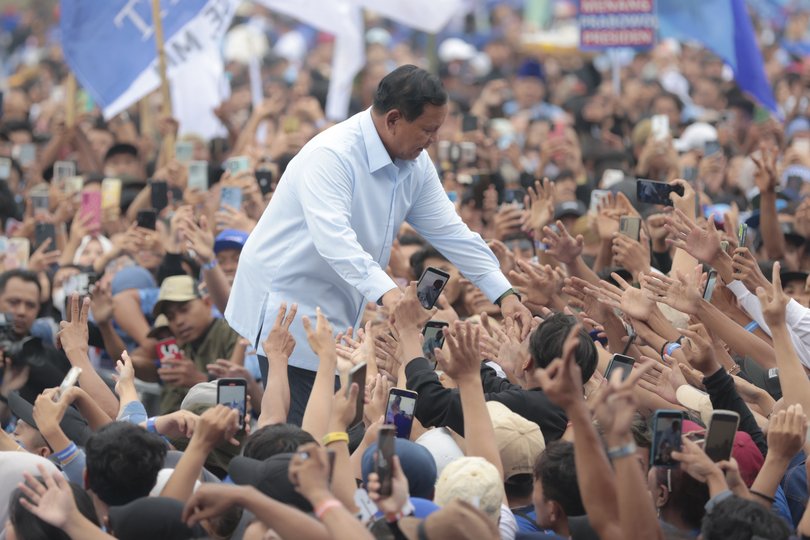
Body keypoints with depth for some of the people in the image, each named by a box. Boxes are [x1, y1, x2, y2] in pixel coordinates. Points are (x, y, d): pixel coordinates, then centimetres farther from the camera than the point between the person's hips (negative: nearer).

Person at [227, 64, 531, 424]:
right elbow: (332, 236, -37)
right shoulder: (331, 155, -24)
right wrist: (385, 292, -49)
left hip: (338, 307, 9)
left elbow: (449, 232, 8)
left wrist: (504, 294, -1)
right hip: (286, 297, -9)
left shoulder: (415, 164, 4)